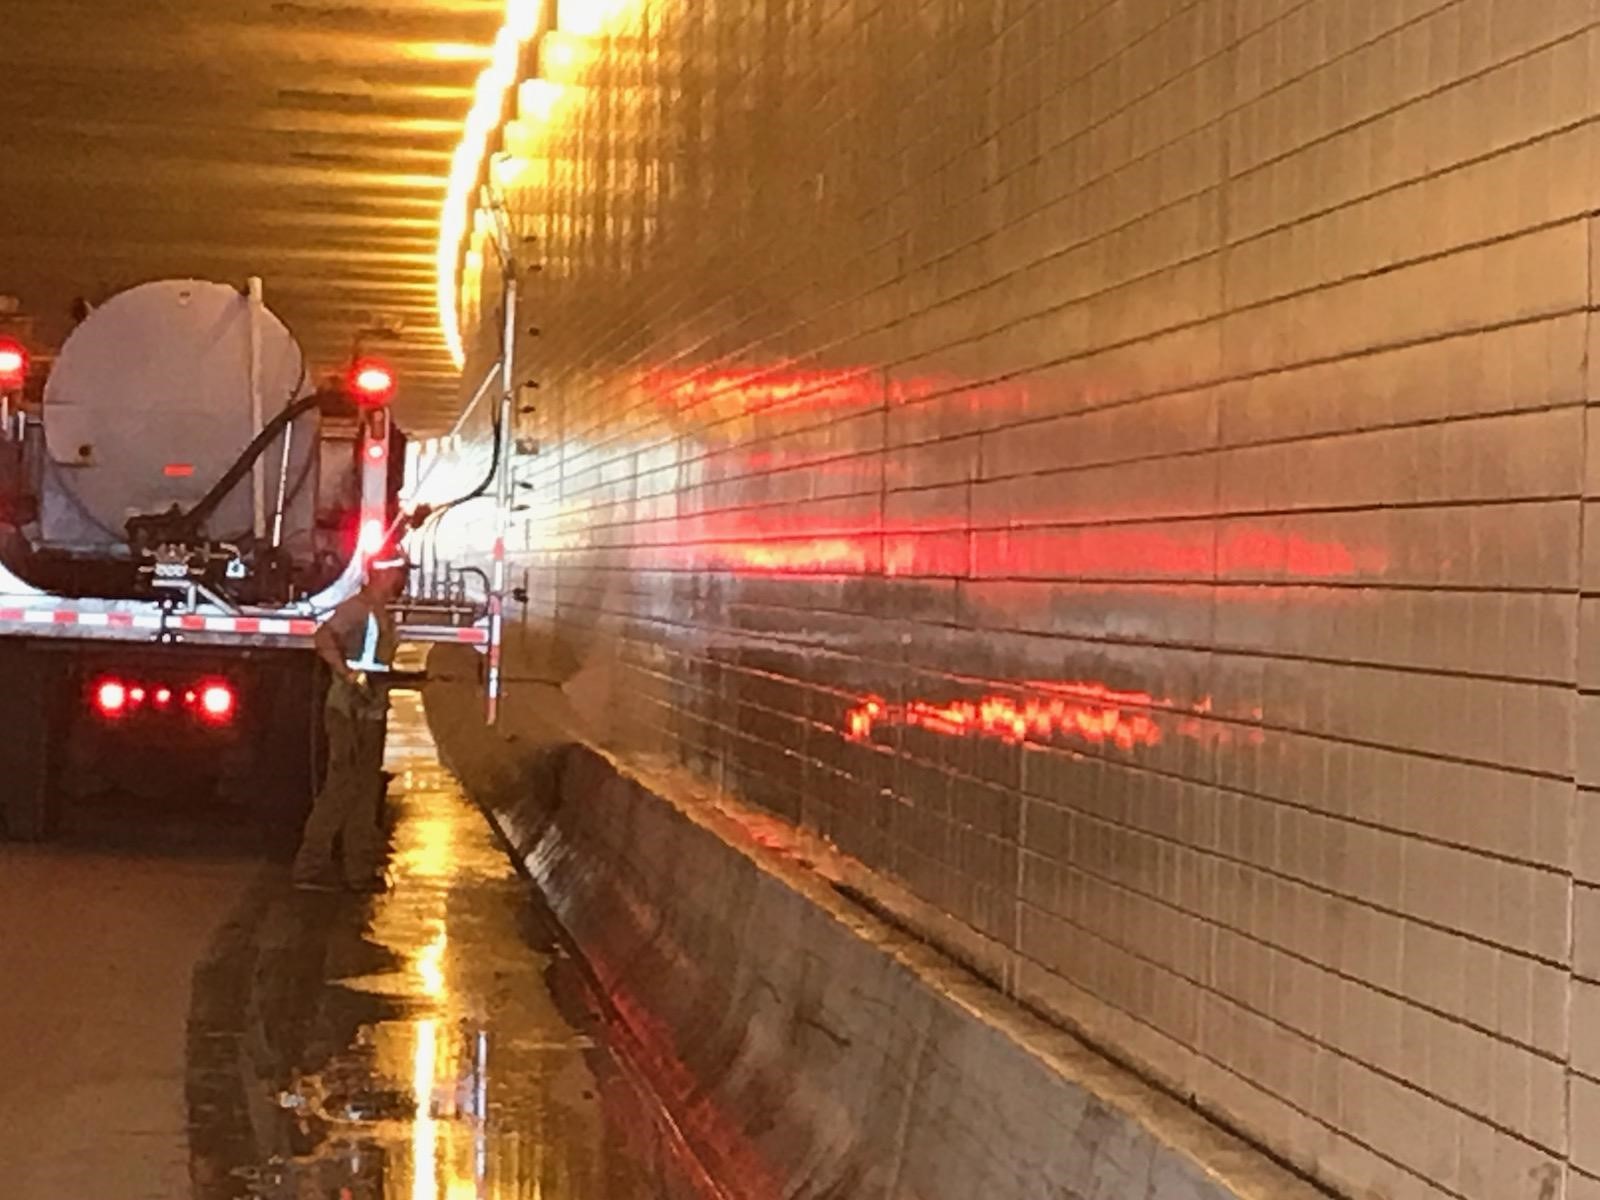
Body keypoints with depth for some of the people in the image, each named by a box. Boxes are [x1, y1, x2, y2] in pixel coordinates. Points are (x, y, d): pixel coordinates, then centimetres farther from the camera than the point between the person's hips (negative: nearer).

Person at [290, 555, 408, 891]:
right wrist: (350, 675, -31)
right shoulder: (358, 607, -15)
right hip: (349, 713, -10)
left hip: (370, 714, 10)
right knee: (341, 790, -9)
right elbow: (325, 638, -30)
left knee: (364, 792, 12)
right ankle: (310, 867, -4)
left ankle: (361, 871, 18)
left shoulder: (382, 613, 15)